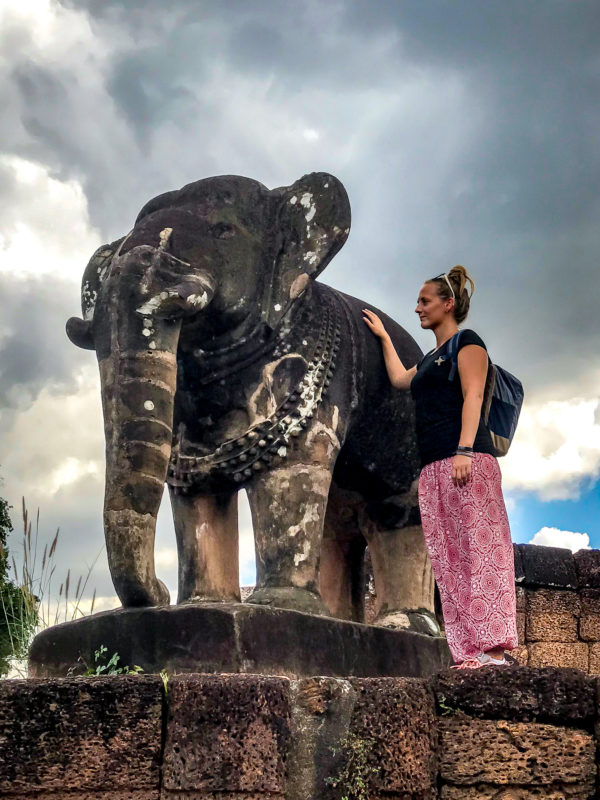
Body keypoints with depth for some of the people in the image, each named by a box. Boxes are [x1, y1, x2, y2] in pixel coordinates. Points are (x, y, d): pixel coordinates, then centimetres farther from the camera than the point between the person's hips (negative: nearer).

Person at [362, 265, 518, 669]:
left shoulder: (467, 342, 4)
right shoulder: (430, 358, 28)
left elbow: (472, 398, -8)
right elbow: (400, 378, 44)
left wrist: (464, 451, -20)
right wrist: (383, 336, 49)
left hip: (466, 460, -8)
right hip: (433, 469, 9)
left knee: (478, 547, -15)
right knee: (450, 561, 0)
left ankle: (495, 648, -19)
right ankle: (471, 652, -4)